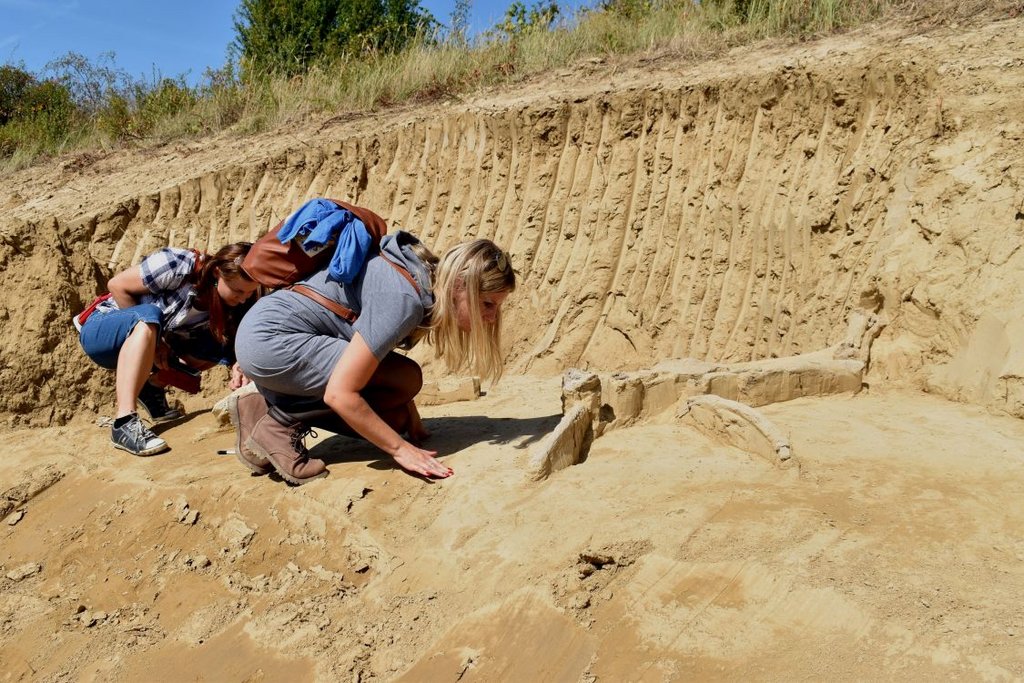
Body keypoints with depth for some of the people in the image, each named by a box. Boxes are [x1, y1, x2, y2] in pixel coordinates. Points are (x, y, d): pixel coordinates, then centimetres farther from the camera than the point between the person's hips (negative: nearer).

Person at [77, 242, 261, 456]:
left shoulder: (232, 301, -11)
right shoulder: (179, 266, -27)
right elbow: (117, 285, -20)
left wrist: (239, 366, -32)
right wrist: (152, 337, -20)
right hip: (101, 330, -5)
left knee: (219, 347, -13)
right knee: (149, 314, -37)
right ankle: (124, 423, -43)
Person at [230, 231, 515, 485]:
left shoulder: (427, 278, 1)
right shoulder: (404, 300, -27)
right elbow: (340, 393, -28)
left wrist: (412, 420, 2)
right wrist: (400, 448, -20)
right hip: (270, 341, -9)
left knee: (392, 418, 6)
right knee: (406, 379, -17)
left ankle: (265, 409, 8)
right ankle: (280, 422, -9)